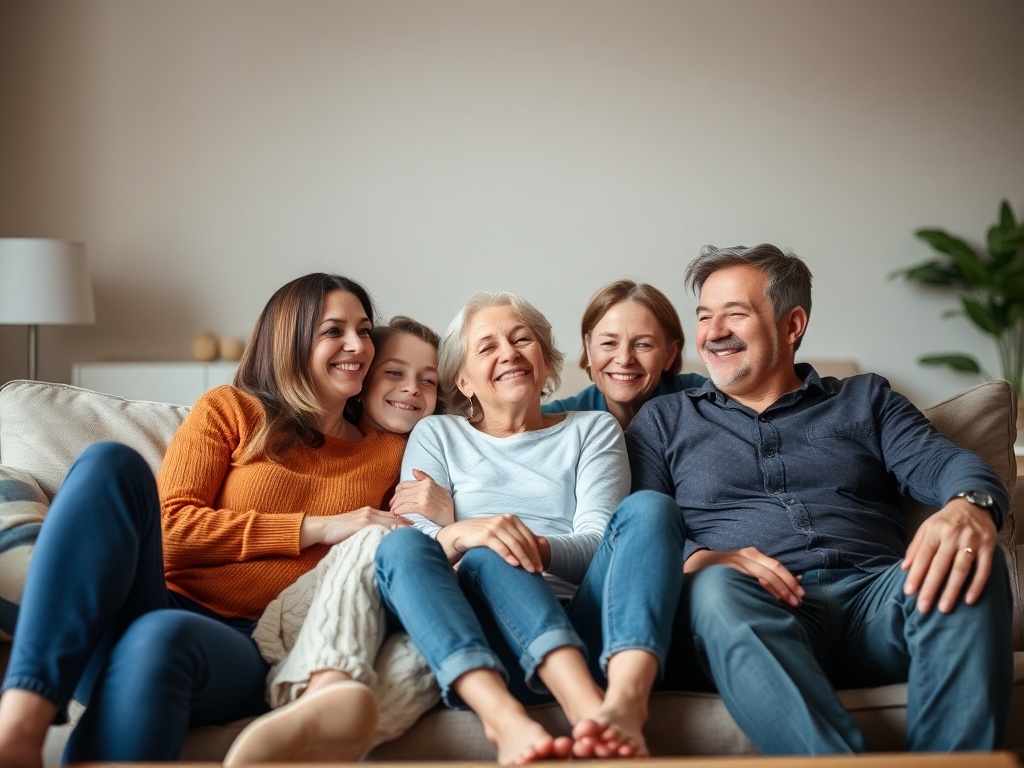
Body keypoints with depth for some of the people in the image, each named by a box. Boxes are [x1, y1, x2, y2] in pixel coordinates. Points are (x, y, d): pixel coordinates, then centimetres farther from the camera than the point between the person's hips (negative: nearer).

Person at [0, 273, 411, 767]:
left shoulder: (388, 455, 21)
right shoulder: (228, 411, 15)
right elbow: (172, 526, 3)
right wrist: (317, 529, -3)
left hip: (250, 650, -1)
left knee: (159, 637, -38)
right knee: (112, 462, -29)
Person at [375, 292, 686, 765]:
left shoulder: (593, 429, 22)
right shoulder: (436, 435, 22)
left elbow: (600, 543, 5)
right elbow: (416, 544, 4)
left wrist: (539, 548, -18)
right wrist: (458, 535, -20)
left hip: (586, 637, 1)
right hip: (479, 643, 0)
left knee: (647, 509, -23)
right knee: (399, 545, -28)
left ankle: (625, 700, -49)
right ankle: (506, 718, -52)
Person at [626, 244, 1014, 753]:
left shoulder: (866, 400, 23)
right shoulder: (665, 420, 22)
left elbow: (941, 463, 5)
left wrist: (971, 505, -21)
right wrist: (695, 559, -16)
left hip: (876, 596, 1)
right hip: (758, 607, -1)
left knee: (962, 568, -31)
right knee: (715, 589, -36)